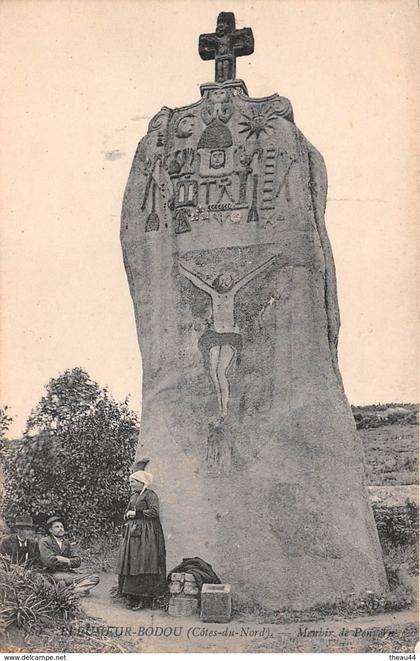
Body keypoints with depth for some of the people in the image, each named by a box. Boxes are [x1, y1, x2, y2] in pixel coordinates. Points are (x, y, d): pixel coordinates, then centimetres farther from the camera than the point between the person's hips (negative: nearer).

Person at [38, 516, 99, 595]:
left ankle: (74, 589, -31)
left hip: (69, 572, 6)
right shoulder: (44, 542, 1)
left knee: (95, 578, -15)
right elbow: (50, 561, -13)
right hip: (54, 573, -6)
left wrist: (62, 560, -8)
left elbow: (78, 561, 9)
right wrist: (69, 561, -4)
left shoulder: (66, 543, 19)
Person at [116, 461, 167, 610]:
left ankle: (145, 598, -4)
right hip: (131, 533, 8)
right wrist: (127, 515, 1)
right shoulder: (133, 496, 18)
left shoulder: (150, 495, -6)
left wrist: (136, 513, -13)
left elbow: (154, 512, -17)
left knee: (143, 563, -9)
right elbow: (127, 513, 24)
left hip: (146, 534, -8)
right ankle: (133, 597, 9)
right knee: (129, 563, 4)